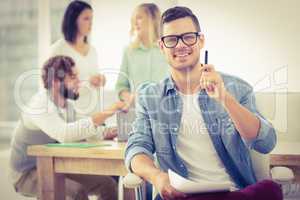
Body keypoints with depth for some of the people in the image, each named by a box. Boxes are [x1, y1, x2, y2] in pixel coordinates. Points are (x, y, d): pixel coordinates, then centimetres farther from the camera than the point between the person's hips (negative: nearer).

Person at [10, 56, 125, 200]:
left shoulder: (68, 105, 5)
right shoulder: (40, 104, -23)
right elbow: (64, 134, -39)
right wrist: (106, 114, -37)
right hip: (28, 174, -8)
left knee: (108, 184, 2)